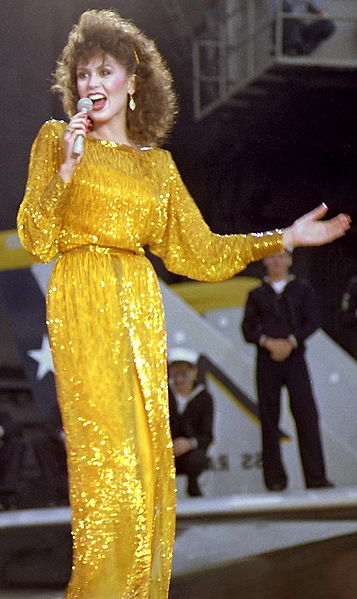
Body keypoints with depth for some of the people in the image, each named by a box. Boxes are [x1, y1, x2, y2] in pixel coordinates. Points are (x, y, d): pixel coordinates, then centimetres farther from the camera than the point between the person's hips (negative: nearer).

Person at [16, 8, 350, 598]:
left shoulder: (158, 163, 16)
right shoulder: (56, 140, 6)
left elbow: (198, 250, 16)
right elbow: (37, 241, -2)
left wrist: (285, 238, 13)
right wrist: (67, 166, -11)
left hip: (140, 307, 4)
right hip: (83, 306, -4)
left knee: (147, 449, 0)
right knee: (106, 450, -13)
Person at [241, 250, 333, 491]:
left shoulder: (303, 289, 12)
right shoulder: (257, 294, 13)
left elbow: (312, 321, 2)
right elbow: (248, 328, 5)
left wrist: (290, 342, -12)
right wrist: (268, 342, -14)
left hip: (295, 357, -1)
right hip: (267, 360, 1)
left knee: (306, 414, -9)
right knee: (269, 417, -2)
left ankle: (316, 477, -9)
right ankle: (275, 478, 2)